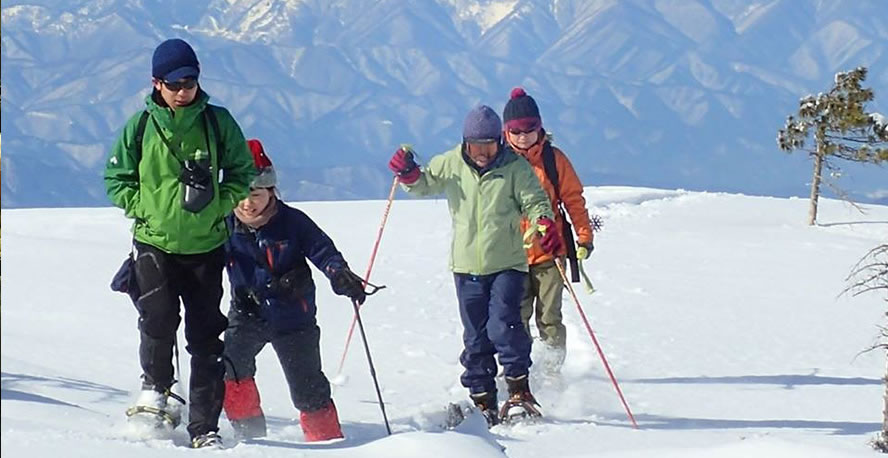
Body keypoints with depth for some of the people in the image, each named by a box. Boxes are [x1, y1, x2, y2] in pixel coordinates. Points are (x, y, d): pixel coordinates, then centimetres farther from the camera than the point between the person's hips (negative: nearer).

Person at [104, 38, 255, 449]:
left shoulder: (217, 122, 0)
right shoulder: (141, 125, 0)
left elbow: (242, 172, 8)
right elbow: (116, 178, 9)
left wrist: (218, 204, -6)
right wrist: (144, 208, -4)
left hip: (206, 245, 1)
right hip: (155, 243, -1)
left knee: (206, 338, 2)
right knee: (158, 319, -18)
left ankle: (204, 428, 8)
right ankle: (155, 390, 12)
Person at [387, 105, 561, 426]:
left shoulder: (515, 167, -6)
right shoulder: (451, 165, 2)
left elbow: (533, 201, -7)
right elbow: (425, 184, 15)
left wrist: (544, 221, -28)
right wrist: (409, 174, -7)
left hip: (507, 264, -3)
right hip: (467, 266, 3)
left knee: (503, 327, -19)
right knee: (475, 339, 9)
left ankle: (519, 389, -3)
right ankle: (483, 402, 19)